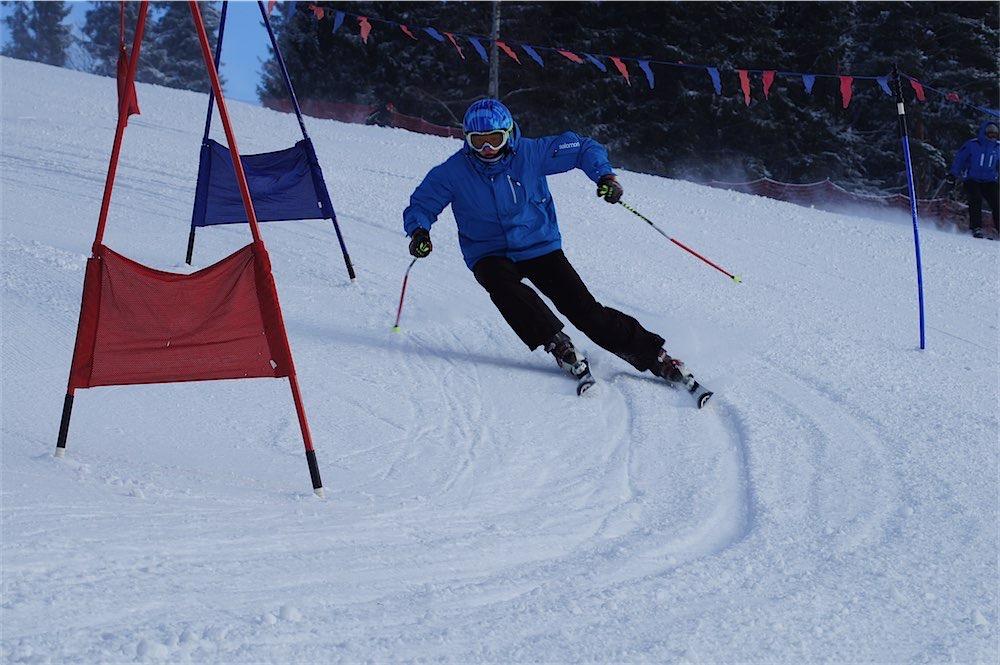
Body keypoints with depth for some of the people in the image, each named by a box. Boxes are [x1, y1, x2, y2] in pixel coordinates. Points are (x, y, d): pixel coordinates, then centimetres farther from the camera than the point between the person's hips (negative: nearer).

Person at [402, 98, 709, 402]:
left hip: (540, 248, 0)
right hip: (490, 256, 0)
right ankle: (558, 345, -31)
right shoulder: (453, 172, -10)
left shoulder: (531, 153, -10)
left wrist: (604, 175, -19)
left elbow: (583, 148, -1)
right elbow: (420, 205, 0)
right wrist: (419, 232, -21)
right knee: (501, 283, -37)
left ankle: (656, 358, -8)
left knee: (584, 310, -14)